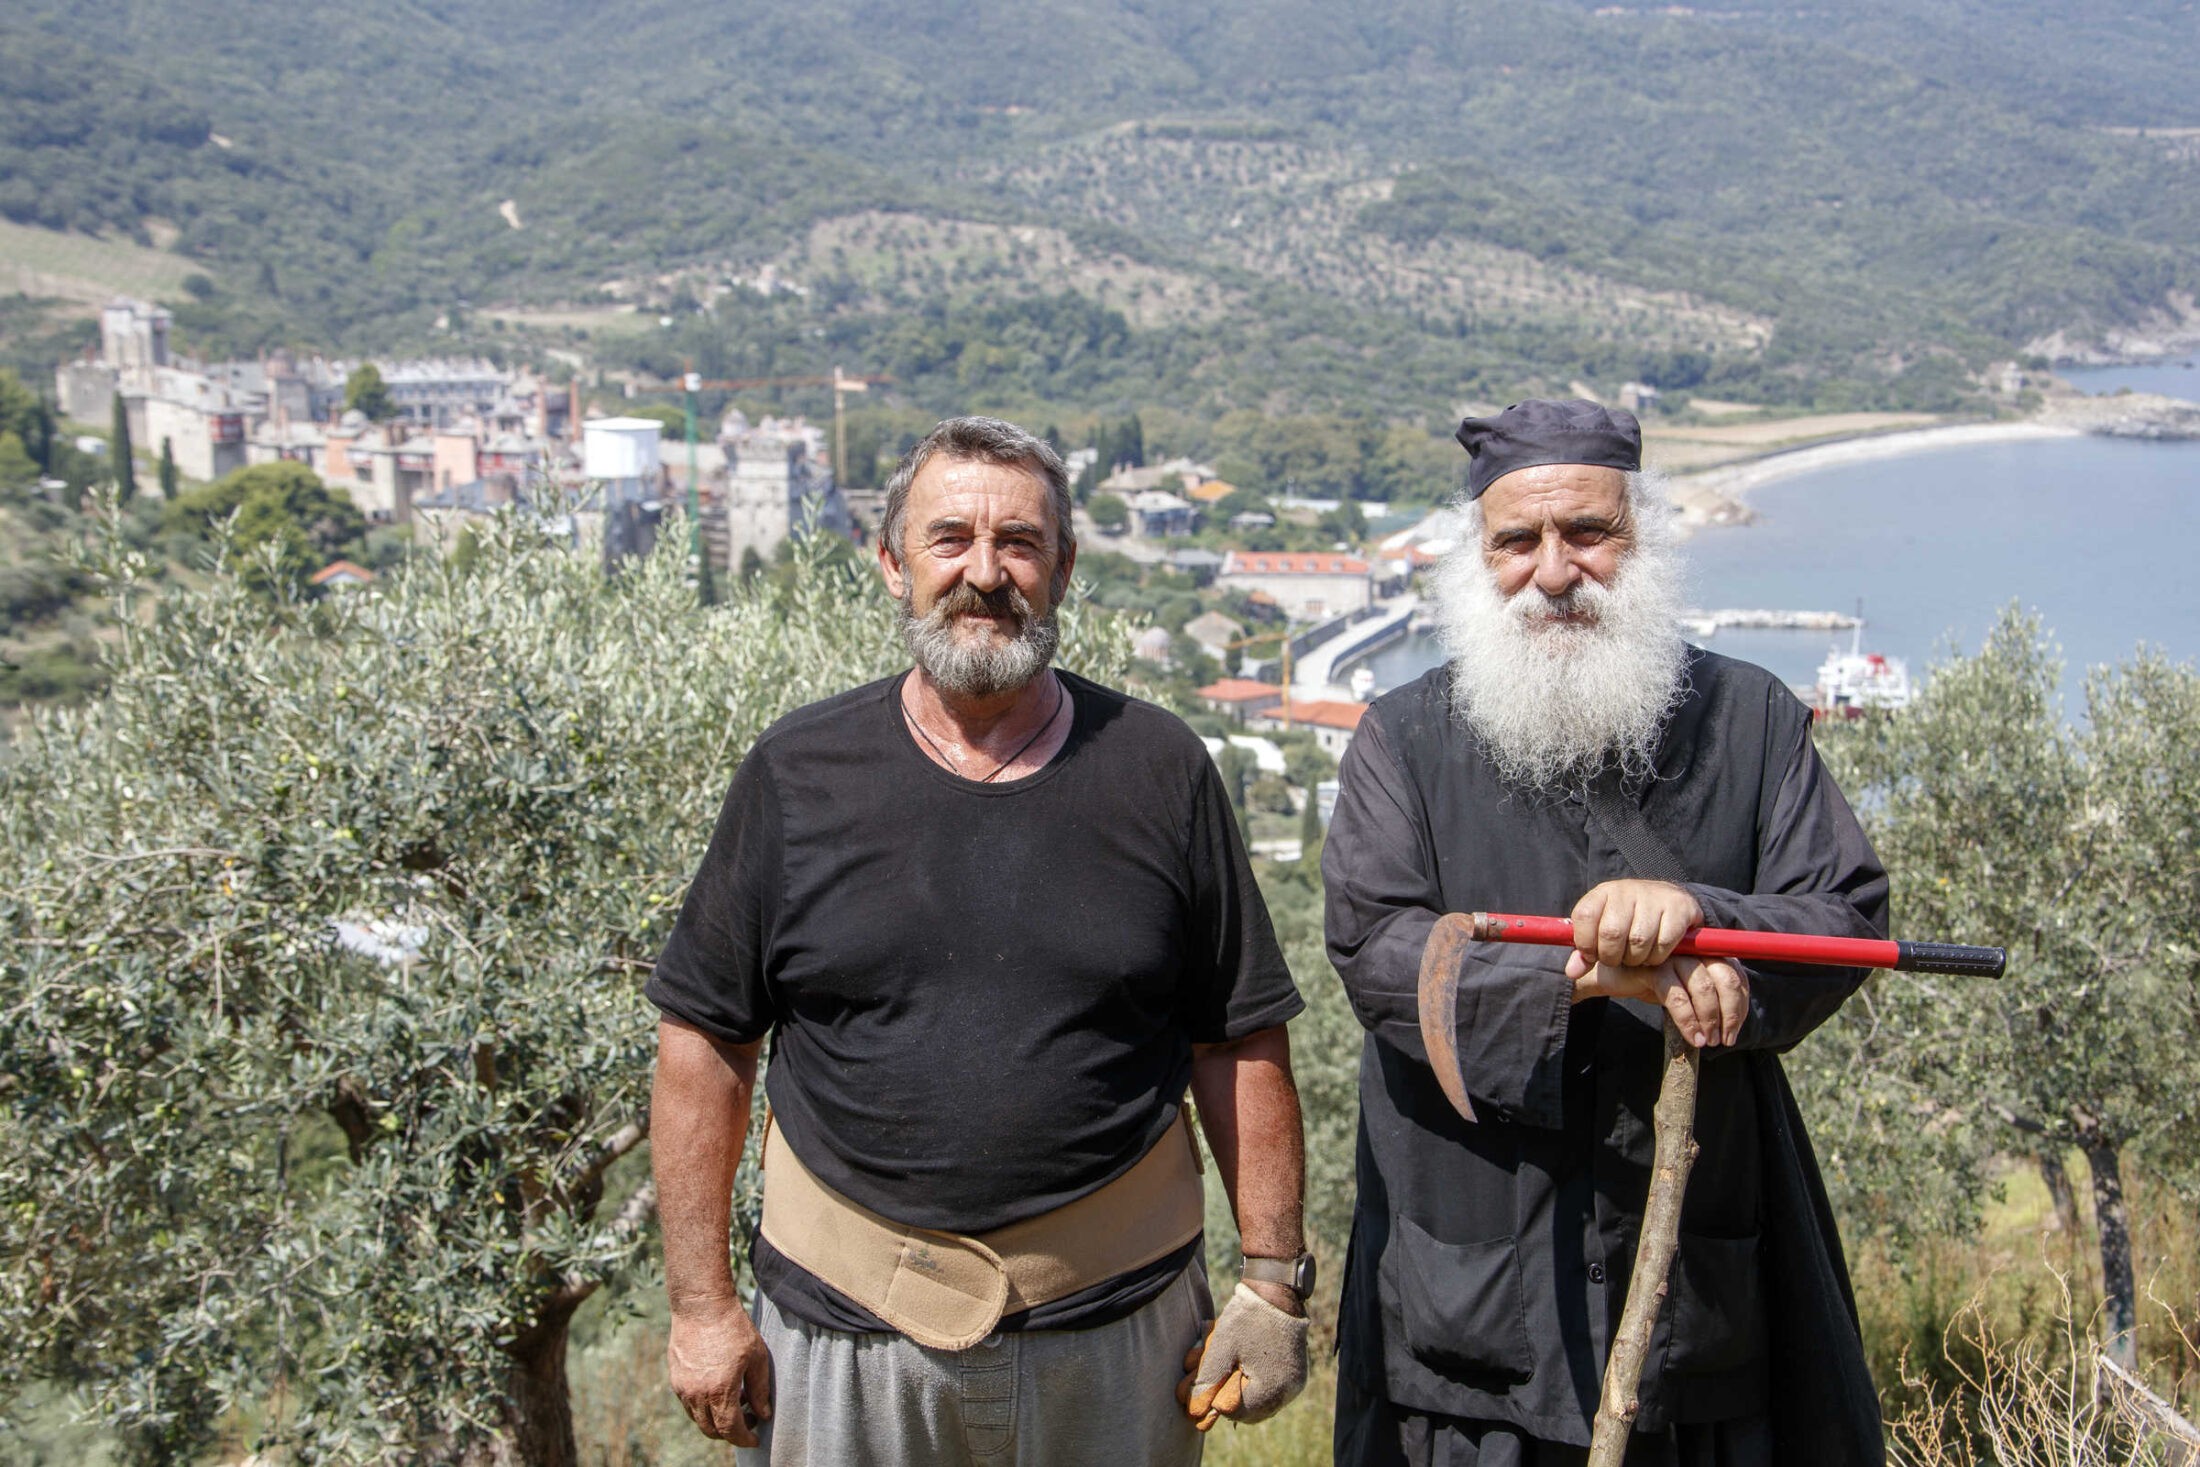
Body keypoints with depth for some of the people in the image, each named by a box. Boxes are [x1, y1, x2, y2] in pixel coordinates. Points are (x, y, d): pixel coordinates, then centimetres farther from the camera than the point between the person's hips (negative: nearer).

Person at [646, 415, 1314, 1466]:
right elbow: (706, 1040, -1)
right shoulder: (799, 774, -4)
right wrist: (702, 1304, -2)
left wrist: (1273, 1283, -1)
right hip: (847, 1328, 0)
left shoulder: (1159, 771, -3)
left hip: (1116, 1329, 0)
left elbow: (1242, 1042, 1)